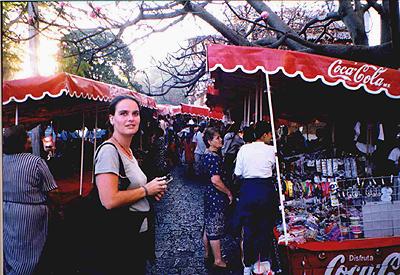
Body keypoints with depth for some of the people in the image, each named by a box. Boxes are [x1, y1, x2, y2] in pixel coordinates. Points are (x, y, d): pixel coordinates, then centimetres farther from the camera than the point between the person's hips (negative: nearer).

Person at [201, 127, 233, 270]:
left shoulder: (206, 155, 8)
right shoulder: (214, 157, -22)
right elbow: (216, 180, -28)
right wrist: (228, 192, -15)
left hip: (209, 193, 10)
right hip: (216, 196, -10)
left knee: (208, 226, 19)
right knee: (215, 228, 1)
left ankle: (208, 254, 33)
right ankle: (218, 261, 13)